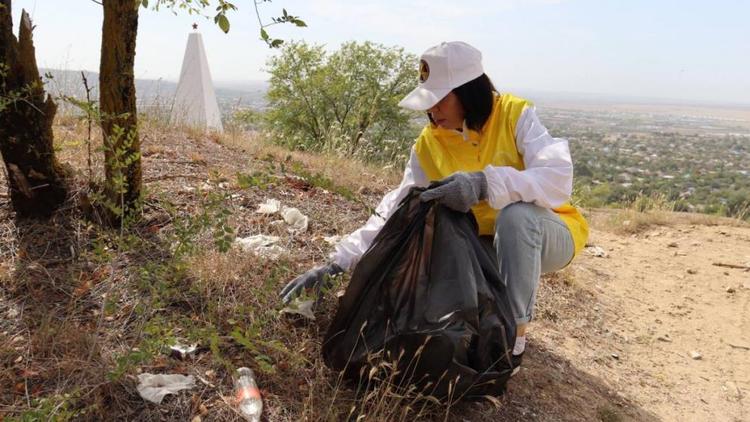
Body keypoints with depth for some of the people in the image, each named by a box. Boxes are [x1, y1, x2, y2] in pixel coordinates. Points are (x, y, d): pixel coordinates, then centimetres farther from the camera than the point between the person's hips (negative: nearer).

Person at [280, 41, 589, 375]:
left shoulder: (515, 115, -17)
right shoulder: (430, 143, -7)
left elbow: (559, 179, -30)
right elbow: (396, 209, -11)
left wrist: (485, 184, -46)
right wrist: (337, 262, -20)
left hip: (547, 236, -3)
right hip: (486, 245, 4)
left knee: (516, 212, -36)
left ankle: (514, 341, -20)